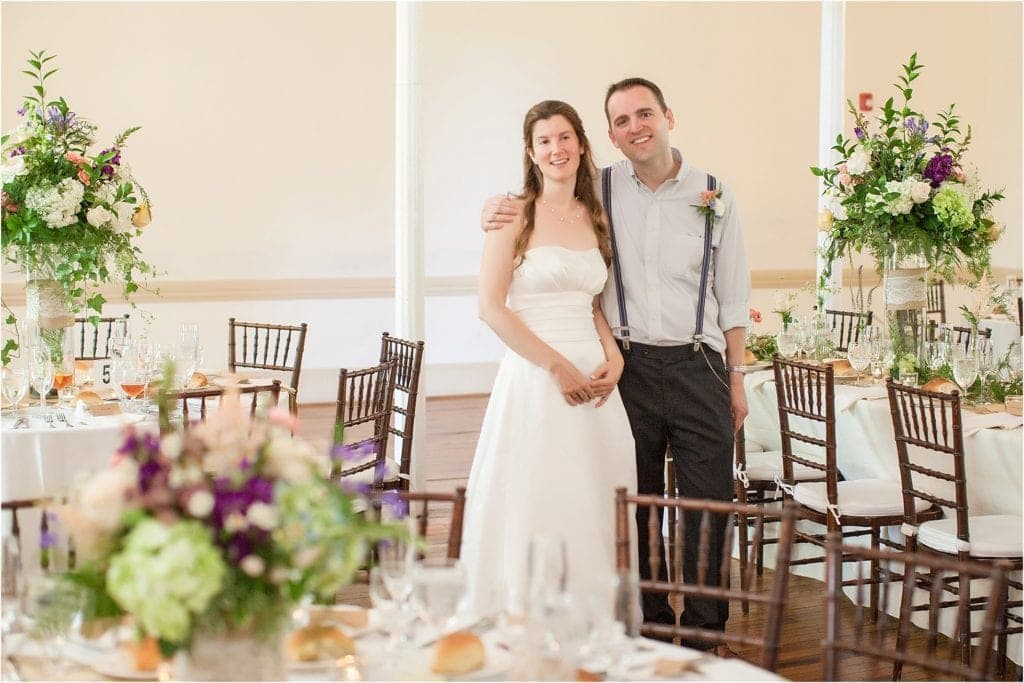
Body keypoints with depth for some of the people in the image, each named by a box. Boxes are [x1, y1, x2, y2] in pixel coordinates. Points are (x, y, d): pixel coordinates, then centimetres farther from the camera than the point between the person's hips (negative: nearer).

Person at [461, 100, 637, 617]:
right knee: (536, 511, -2)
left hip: (595, 378, 6)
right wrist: (558, 366, -13)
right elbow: (492, 307, -10)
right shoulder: (514, 214, -3)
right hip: (535, 378, -5)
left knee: (592, 511, 7)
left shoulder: (594, 218, 14)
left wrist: (613, 357, 1)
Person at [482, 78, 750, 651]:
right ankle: (649, 627, 24)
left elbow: (733, 298, 7)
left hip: (699, 367, 0)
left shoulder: (715, 197, 3)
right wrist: (497, 211, -9)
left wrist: (736, 379, 7)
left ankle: (705, 632, 17)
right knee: (636, 506, 9)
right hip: (629, 366, 0)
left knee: (709, 505, 3)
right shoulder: (598, 192, 2)